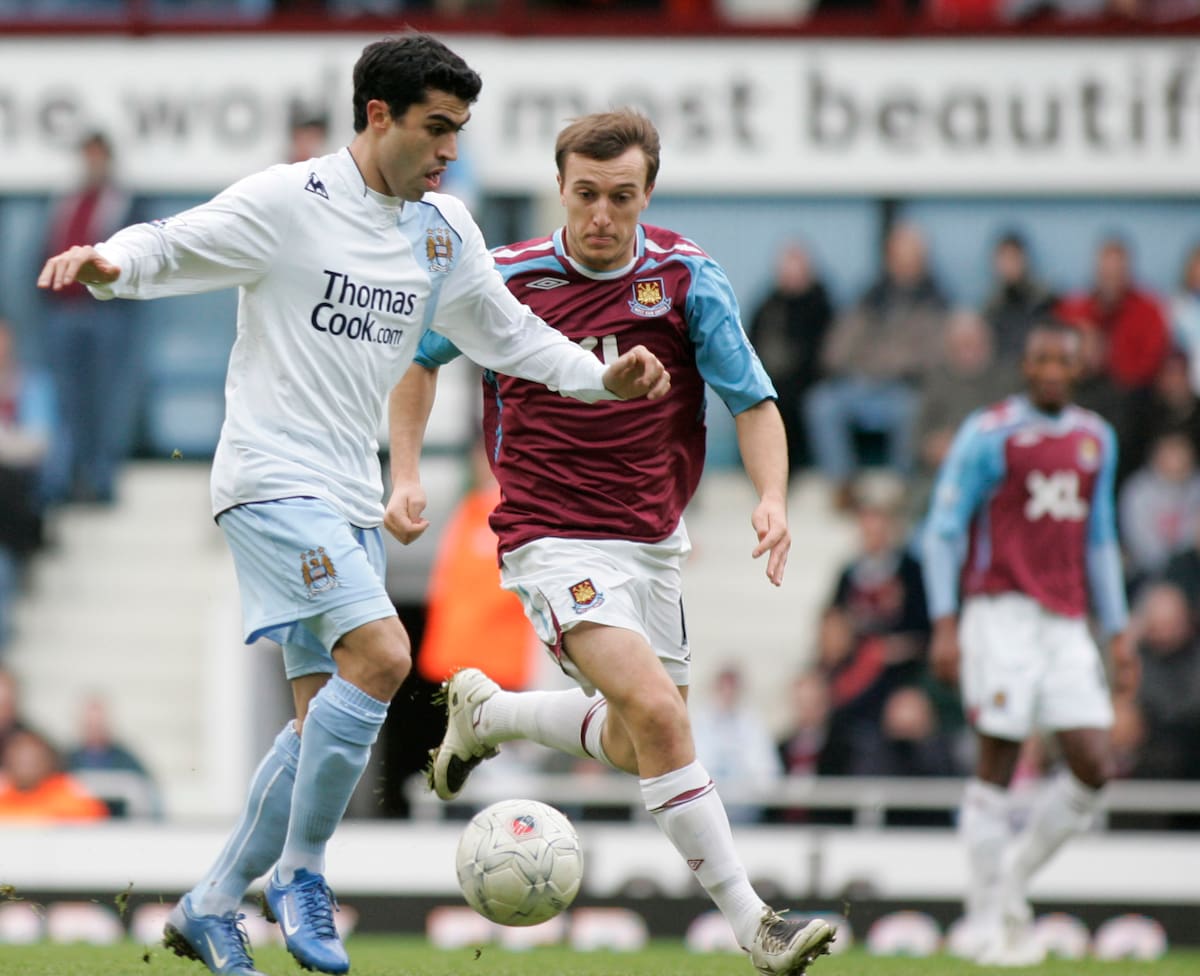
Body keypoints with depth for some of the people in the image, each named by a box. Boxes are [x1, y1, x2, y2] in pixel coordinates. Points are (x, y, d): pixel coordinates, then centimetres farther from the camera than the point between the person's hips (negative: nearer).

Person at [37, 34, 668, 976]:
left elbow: (506, 332, 22)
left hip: (353, 501, 8)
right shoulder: (286, 203, -9)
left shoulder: (445, 229, 11)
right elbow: (171, 247, -7)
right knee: (381, 655, -23)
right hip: (273, 480, -8)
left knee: (326, 720, 6)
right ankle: (300, 872, -10)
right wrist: (108, 262, -29)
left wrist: (603, 377, 9)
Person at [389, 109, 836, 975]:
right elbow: (420, 353, 11)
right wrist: (407, 473, 4)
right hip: (554, 538, -5)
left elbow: (754, 401, -3)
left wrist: (773, 499, -20)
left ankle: (485, 712, 39)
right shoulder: (506, 280, -7)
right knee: (657, 711, -23)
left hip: (653, 539, 5)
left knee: (639, 746, 13)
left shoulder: (687, 278, -5)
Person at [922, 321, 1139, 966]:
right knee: (997, 765, -5)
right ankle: (988, 918, 2)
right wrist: (944, 625, -11)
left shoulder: (1095, 440, 14)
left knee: (1094, 767, -5)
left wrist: (1118, 634, 18)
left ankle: (1016, 870, 17)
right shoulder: (989, 434, -3)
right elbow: (943, 530, -3)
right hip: (1002, 616, -5)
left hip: (1068, 623, 5)